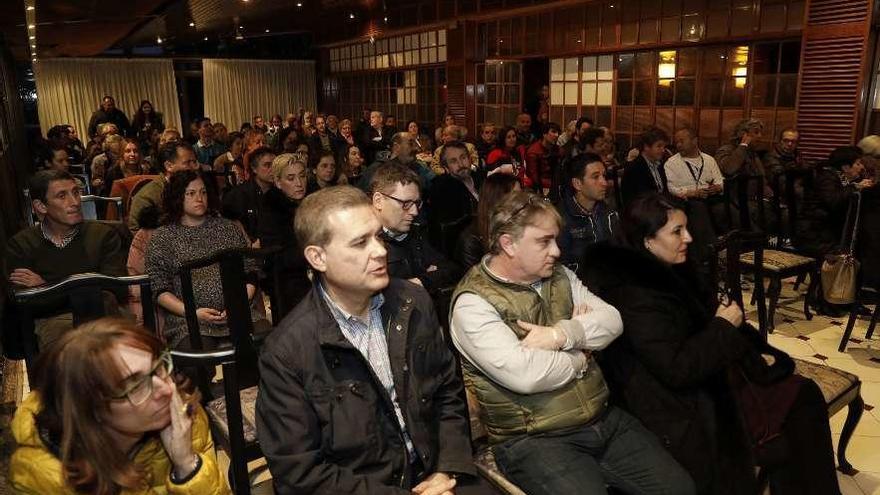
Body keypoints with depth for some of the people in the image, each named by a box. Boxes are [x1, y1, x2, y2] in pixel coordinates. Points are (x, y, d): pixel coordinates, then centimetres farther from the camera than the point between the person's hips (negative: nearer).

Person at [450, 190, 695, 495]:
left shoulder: (559, 276, 9)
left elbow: (612, 320, 1)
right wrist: (579, 358, -7)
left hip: (604, 418, 6)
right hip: (533, 440, -6)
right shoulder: (473, 304, -14)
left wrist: (561, 334, -17)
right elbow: (525, 374, -26)